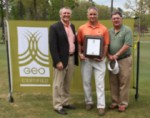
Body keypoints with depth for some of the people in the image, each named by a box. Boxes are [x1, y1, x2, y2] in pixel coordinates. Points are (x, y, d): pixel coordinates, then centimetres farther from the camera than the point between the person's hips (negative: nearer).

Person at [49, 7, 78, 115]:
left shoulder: (72, 26, 12)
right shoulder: (55, 27, -11)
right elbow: (52, 46, -16)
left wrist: (76, 57, 9)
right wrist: (57, 61, -21)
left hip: (71, 58, 7)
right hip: (61, 60, -7)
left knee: (67, 83, 16)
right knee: (58, 84, 3)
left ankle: (65, 102, 29)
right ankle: (57, 106, 13)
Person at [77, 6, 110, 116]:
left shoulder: (104, 29, -1)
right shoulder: (82, 28, 2)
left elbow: (106, 45, 0)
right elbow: (79, 43, 6)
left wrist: (103, 57, -11)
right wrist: (80, 54, -8)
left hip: (99, 59, -2)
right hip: (86, 59, 2)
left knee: (100, 82, 0)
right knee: (86, 81, 10)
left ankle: (101, 106, 6)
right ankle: (89, 102, 26)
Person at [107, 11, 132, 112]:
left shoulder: (127, 30, -6)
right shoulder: (109, 31, 9)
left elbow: (127, 45, -15)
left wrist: (116, 55, -17)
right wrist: (109, 55, -7)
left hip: (124, 59, -5)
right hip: (112, 60, 5)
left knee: (123, 83, -1)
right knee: (113, 82, 9)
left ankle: (123, 103, 8)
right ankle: (115, 102, 20)